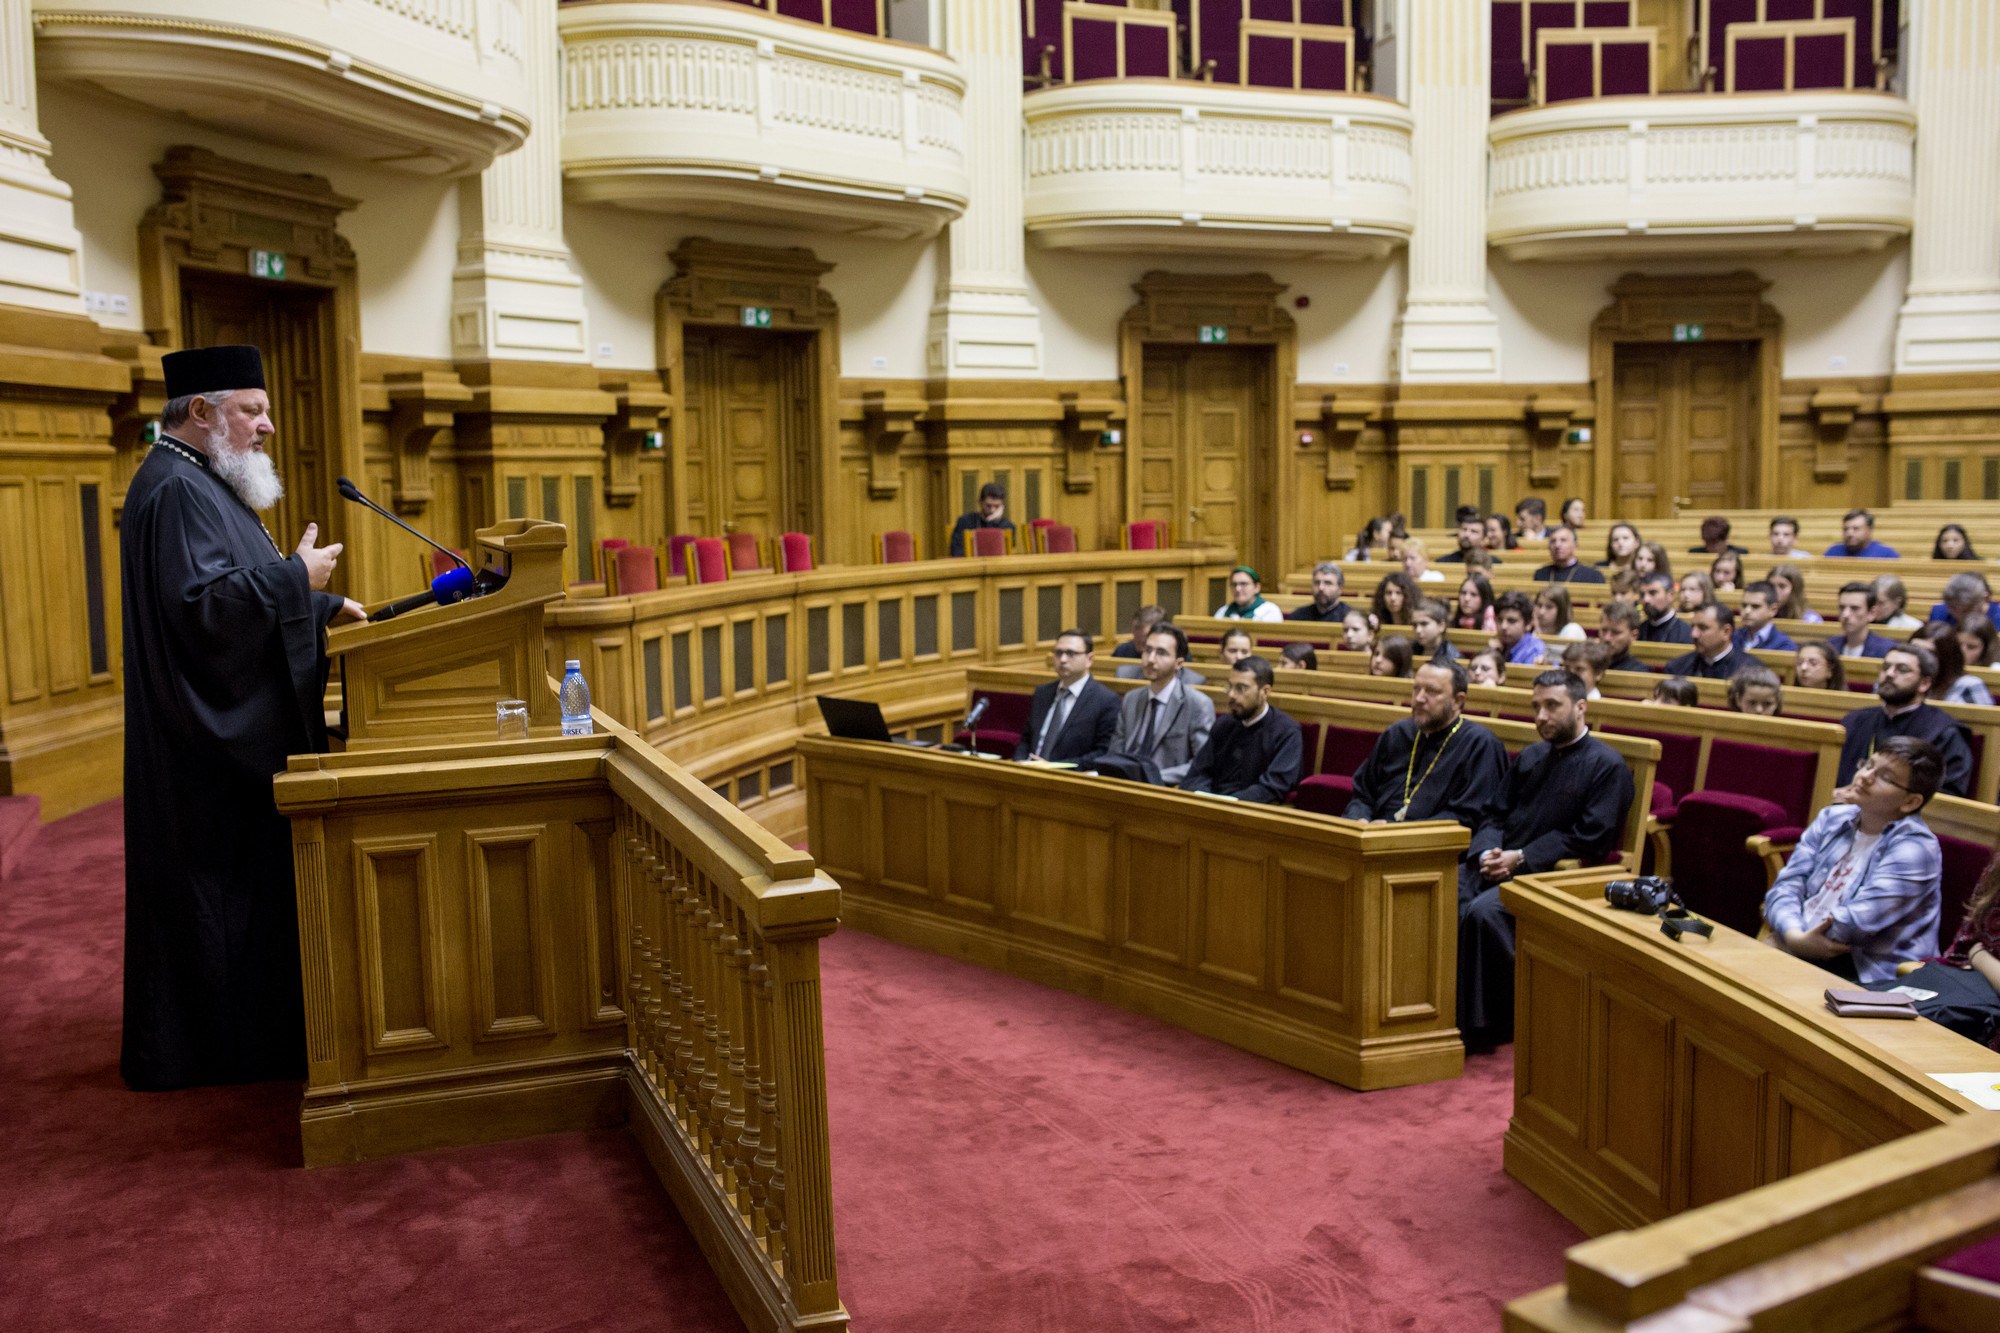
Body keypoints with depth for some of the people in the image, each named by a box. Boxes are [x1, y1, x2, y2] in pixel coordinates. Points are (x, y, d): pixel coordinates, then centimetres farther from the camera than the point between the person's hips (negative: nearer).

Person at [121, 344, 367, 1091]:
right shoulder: (177, 490, -19)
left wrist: (325, 607, 18)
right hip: (211, 746, -11)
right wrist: (297, 576, -20)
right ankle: (216, 1045, 10)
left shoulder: (200, 484, 16)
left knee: (236, 880, 17)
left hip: (230, 729, 11)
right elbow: (205, 603, -29)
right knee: (219, 882, -1)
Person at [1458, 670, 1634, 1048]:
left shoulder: (1607, 766, 0)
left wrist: (1521, 858, -14)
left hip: (1550, 875, -7)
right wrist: (1487, 853, -3)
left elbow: (1589, 839, -9)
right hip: (1498, 864, 7)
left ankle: (1485, 1025, -21)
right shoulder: (1530, 757, 23)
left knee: (1483, 911, -33)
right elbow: (1494, 814, 20)